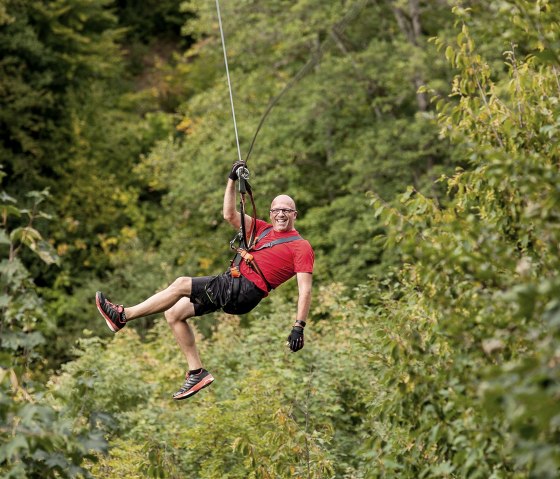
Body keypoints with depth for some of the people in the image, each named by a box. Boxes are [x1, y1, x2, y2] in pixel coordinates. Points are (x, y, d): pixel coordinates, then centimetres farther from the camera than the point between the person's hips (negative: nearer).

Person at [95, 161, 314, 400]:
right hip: (230, 281, 9)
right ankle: (197, 372, 9)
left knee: (181, 284, -16)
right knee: (174, 313, 6)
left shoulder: (301, 247, -3)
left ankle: (123, 316, -7)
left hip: (245, 292, -9)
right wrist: (232, 180, 10)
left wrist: (299, 326, -19)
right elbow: (230, 215, 19)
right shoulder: (264, 229, 19)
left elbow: (305, 289, -10)